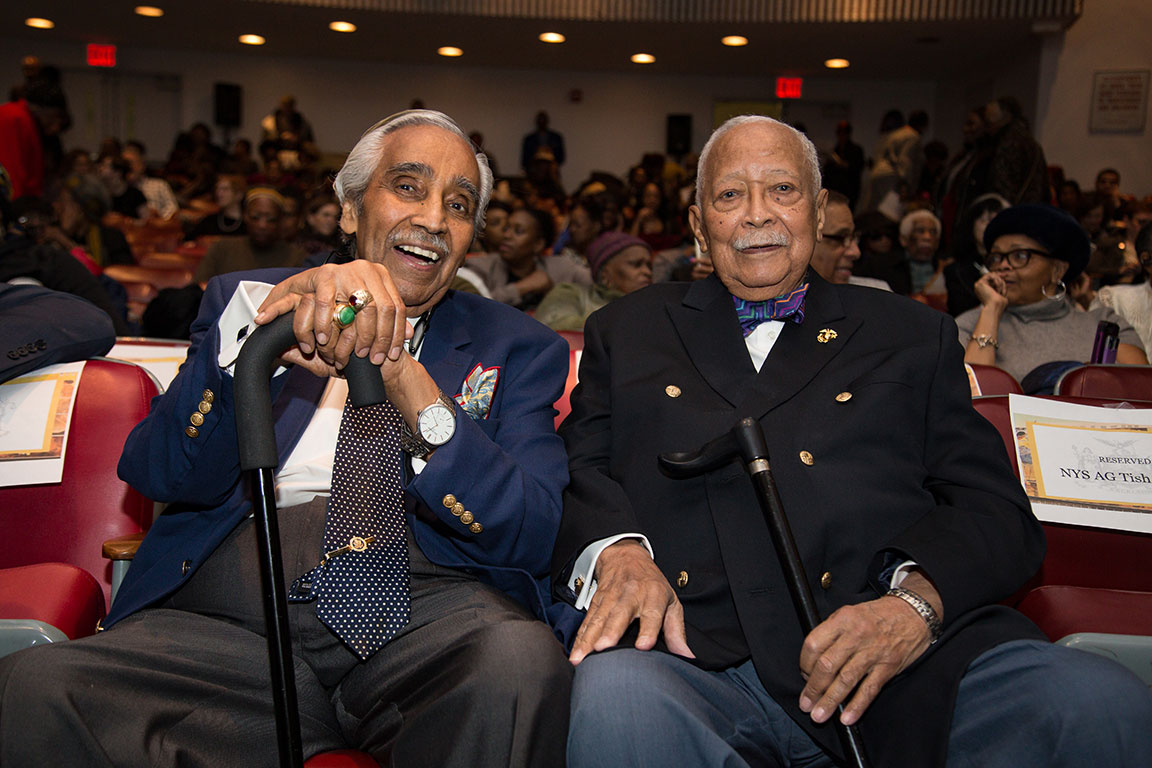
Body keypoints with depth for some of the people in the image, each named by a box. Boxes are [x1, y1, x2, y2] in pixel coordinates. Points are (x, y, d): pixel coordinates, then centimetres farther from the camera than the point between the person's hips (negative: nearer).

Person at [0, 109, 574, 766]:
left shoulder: (516, 347, 16)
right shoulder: (245, 300, 18)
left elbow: (532, 535, 0)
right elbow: (157, 473, 1)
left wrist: (408, 384, -14)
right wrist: (277, 309, -15)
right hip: (227, 609, 3)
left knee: (519, 660, -35)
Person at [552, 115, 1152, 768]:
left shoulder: (914, 335, 20)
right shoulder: (627, 333, 21)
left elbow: (996, 506, 11)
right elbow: (581, 474, 13)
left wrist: (918, 600, -10)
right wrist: (616, 551, -12)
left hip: (906, 664, 2)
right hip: (703, 656, -1)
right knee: (612, 700, -35)